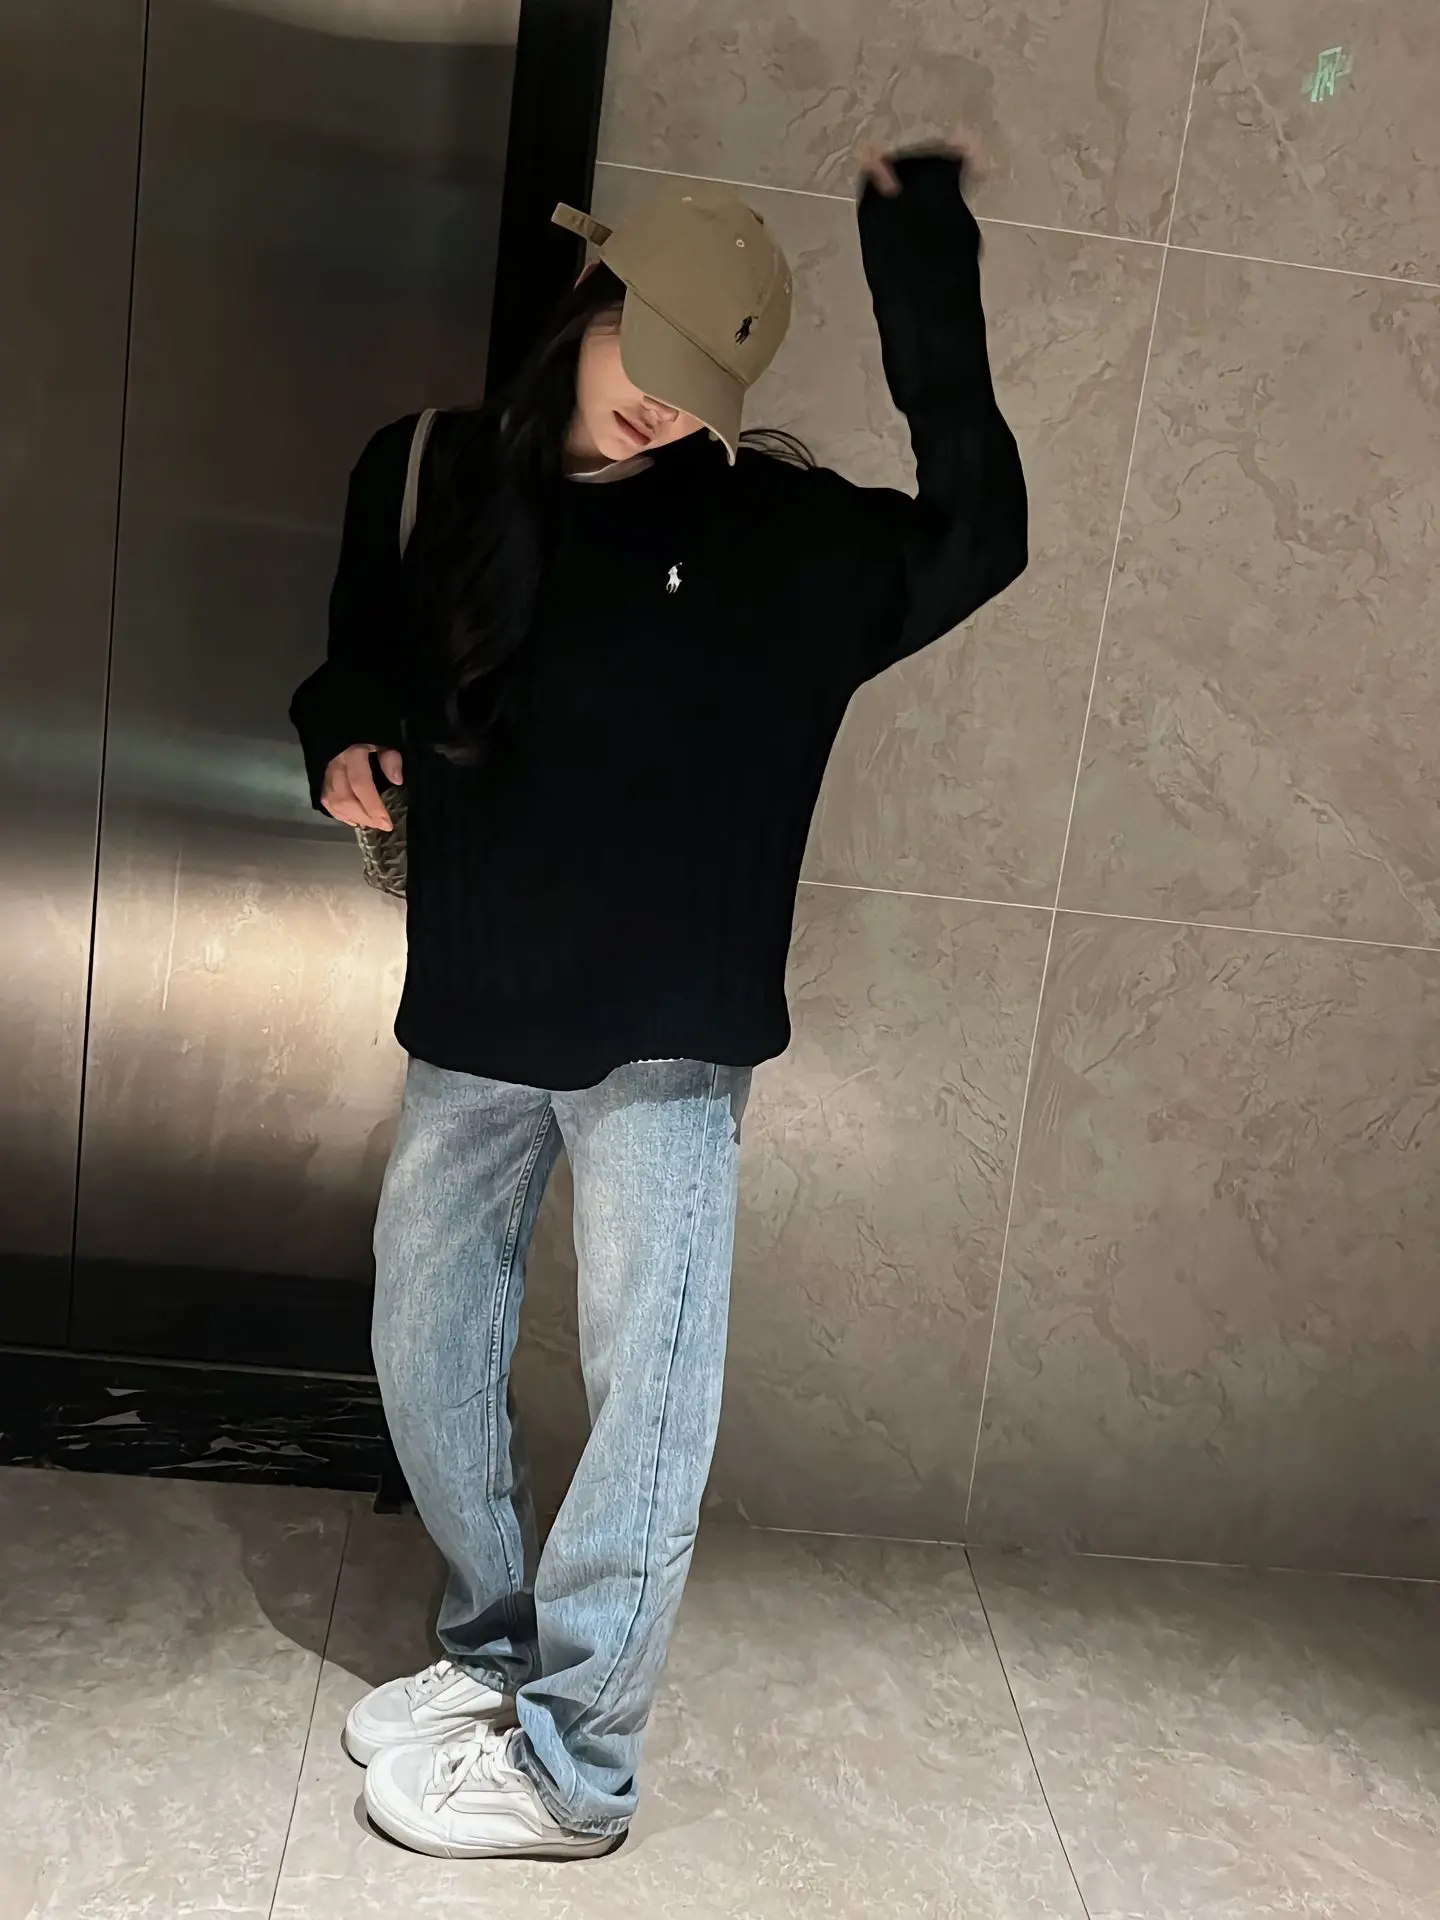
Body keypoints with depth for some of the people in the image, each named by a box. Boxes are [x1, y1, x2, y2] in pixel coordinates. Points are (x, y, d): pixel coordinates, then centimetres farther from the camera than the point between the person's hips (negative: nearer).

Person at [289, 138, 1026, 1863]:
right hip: (471, 1021, 4)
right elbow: (361, 652, 18)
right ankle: (496, 1649, 34)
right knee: (424, 1353, 12)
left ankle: (570, 1762, 11)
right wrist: (343, 738, -4)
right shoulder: (433, 478, 5)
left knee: (649, 1381, -4)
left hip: (665, 1036, -4)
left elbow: (974, 540, -10)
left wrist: (926, 299, -16)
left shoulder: (773, 532, -3)